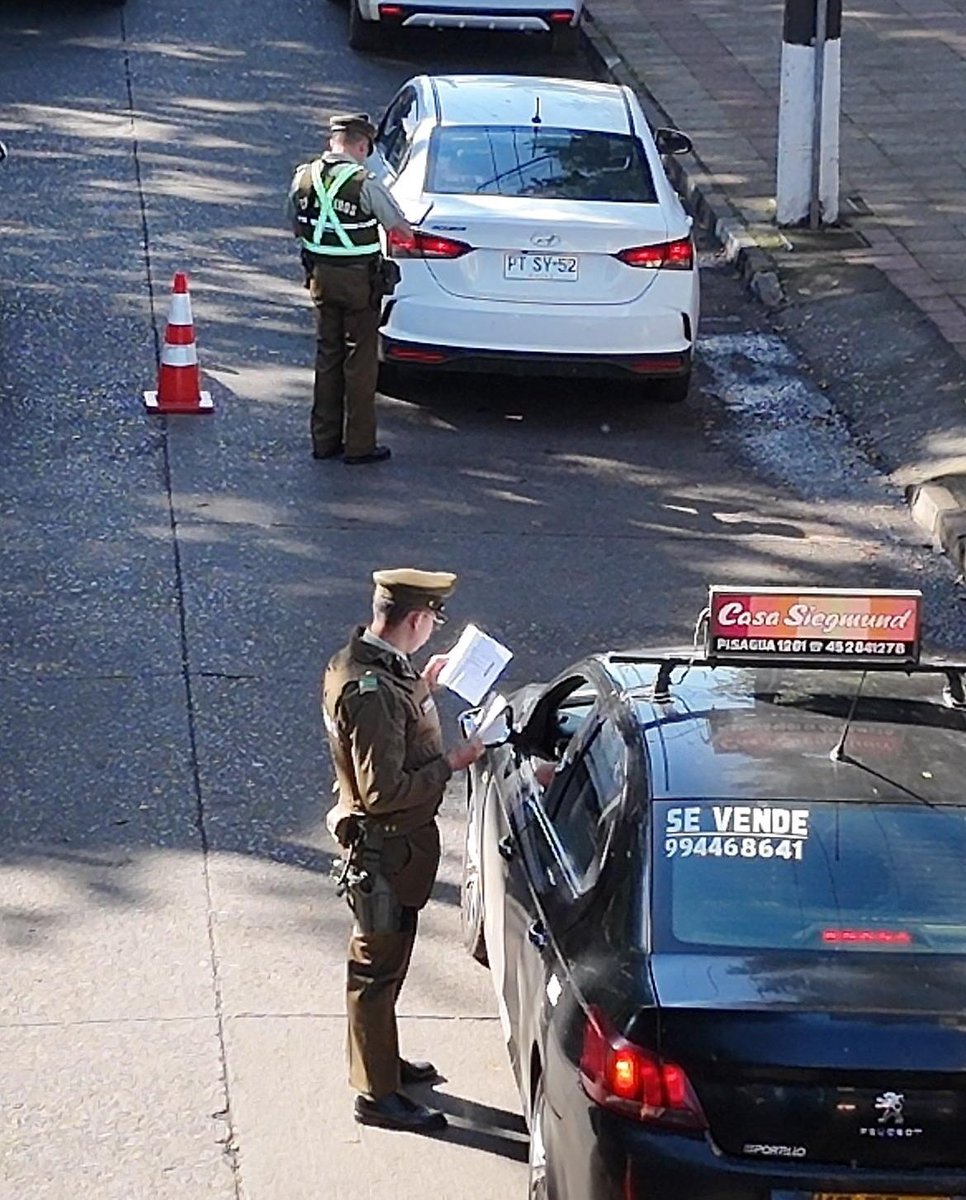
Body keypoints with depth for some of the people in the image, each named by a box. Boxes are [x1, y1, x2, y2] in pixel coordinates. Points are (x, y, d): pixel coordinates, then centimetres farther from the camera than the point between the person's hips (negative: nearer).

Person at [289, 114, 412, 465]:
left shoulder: (303, 177, 0)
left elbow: (298, 229, 11)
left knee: (327, 356, 15)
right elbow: (400, 227, -8)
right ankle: (359, 445, 7)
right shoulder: (364, 183, -18)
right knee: (361, 360, 3)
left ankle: (324, 440, 19)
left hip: (320, 275, 6)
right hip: (359, 278, -6)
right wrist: (409, 236, 13)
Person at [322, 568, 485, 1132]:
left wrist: (422, 686, 10)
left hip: (385, 839, 10)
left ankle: (381, 1058, 41)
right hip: (389, 846, -10)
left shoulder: (357, 661, 0)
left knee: (385, 958, 24)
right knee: (379, 965, 3)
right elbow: (385, 790, -30)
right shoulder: (372, 690, -31)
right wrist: (452, 763, -22)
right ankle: (378, 1094, 14)